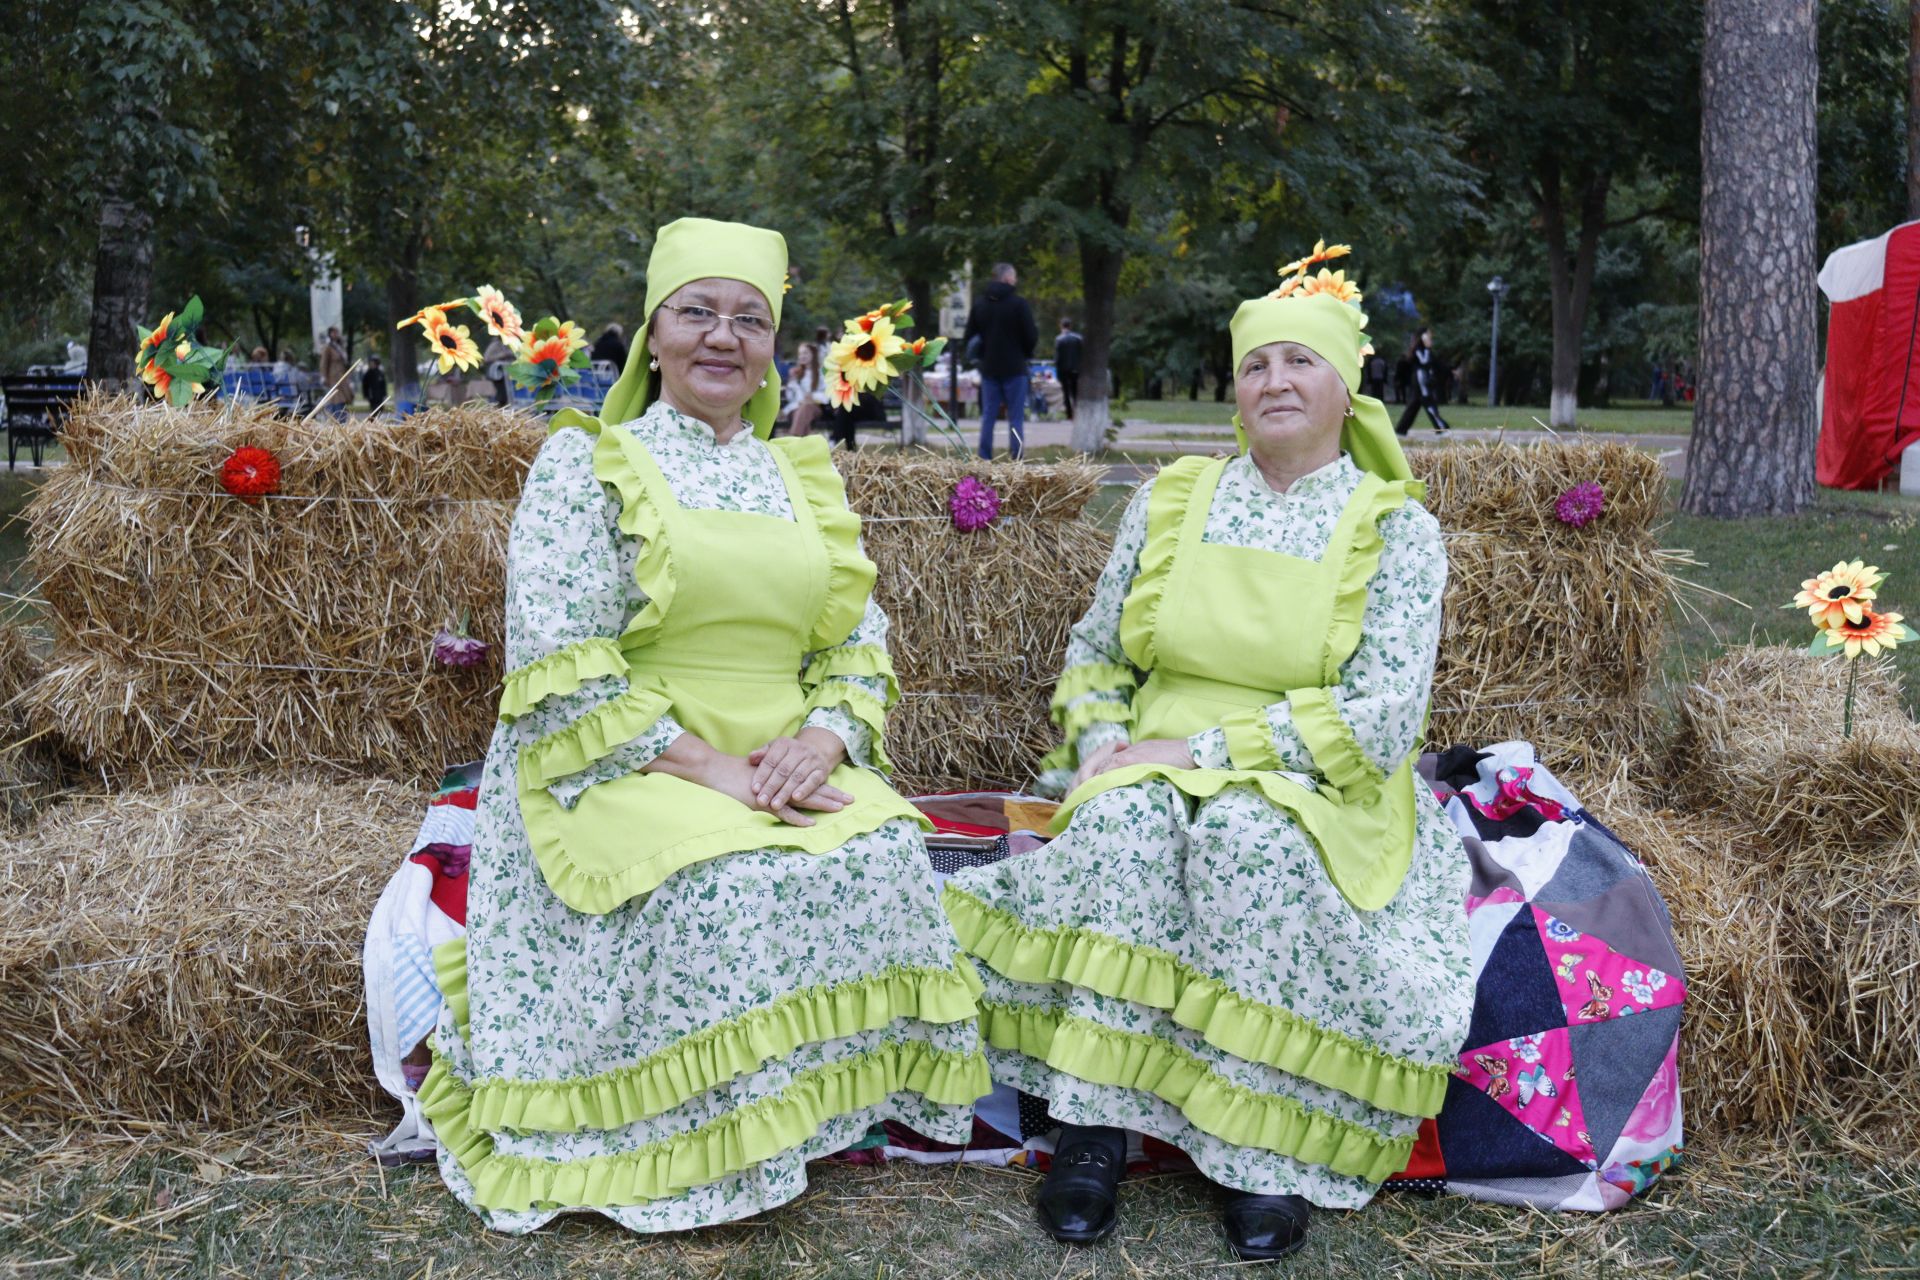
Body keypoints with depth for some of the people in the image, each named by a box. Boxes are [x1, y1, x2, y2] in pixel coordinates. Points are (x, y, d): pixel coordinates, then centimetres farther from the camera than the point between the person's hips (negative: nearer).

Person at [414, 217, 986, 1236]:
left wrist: (822, 739, -10)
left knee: (882, 855, -23)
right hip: (621, 768, -4)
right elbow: (563, 668, -10)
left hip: (781, 763, 5)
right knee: (723, 884, -31)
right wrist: (706, 767, -19)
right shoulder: (584, 463, 0)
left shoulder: (807, 481, 16)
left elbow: (858, 645, 13)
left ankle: (831, 1101, -6)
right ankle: (699, 1163, -13)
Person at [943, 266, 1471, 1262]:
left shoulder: (1397, 529, 0)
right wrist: (1100, 742, -7)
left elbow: (1381, 717, -10)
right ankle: (1093, 1122, -25)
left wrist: (1204, 749, -16)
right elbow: (1093, 653, 16)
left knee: (1247, 839, -36)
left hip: (1314, 797, -2)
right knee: (1123, 819, -32)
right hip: (1158, 767, 3)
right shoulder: (1169, 503, 11)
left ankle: (1263, 1148, -23)